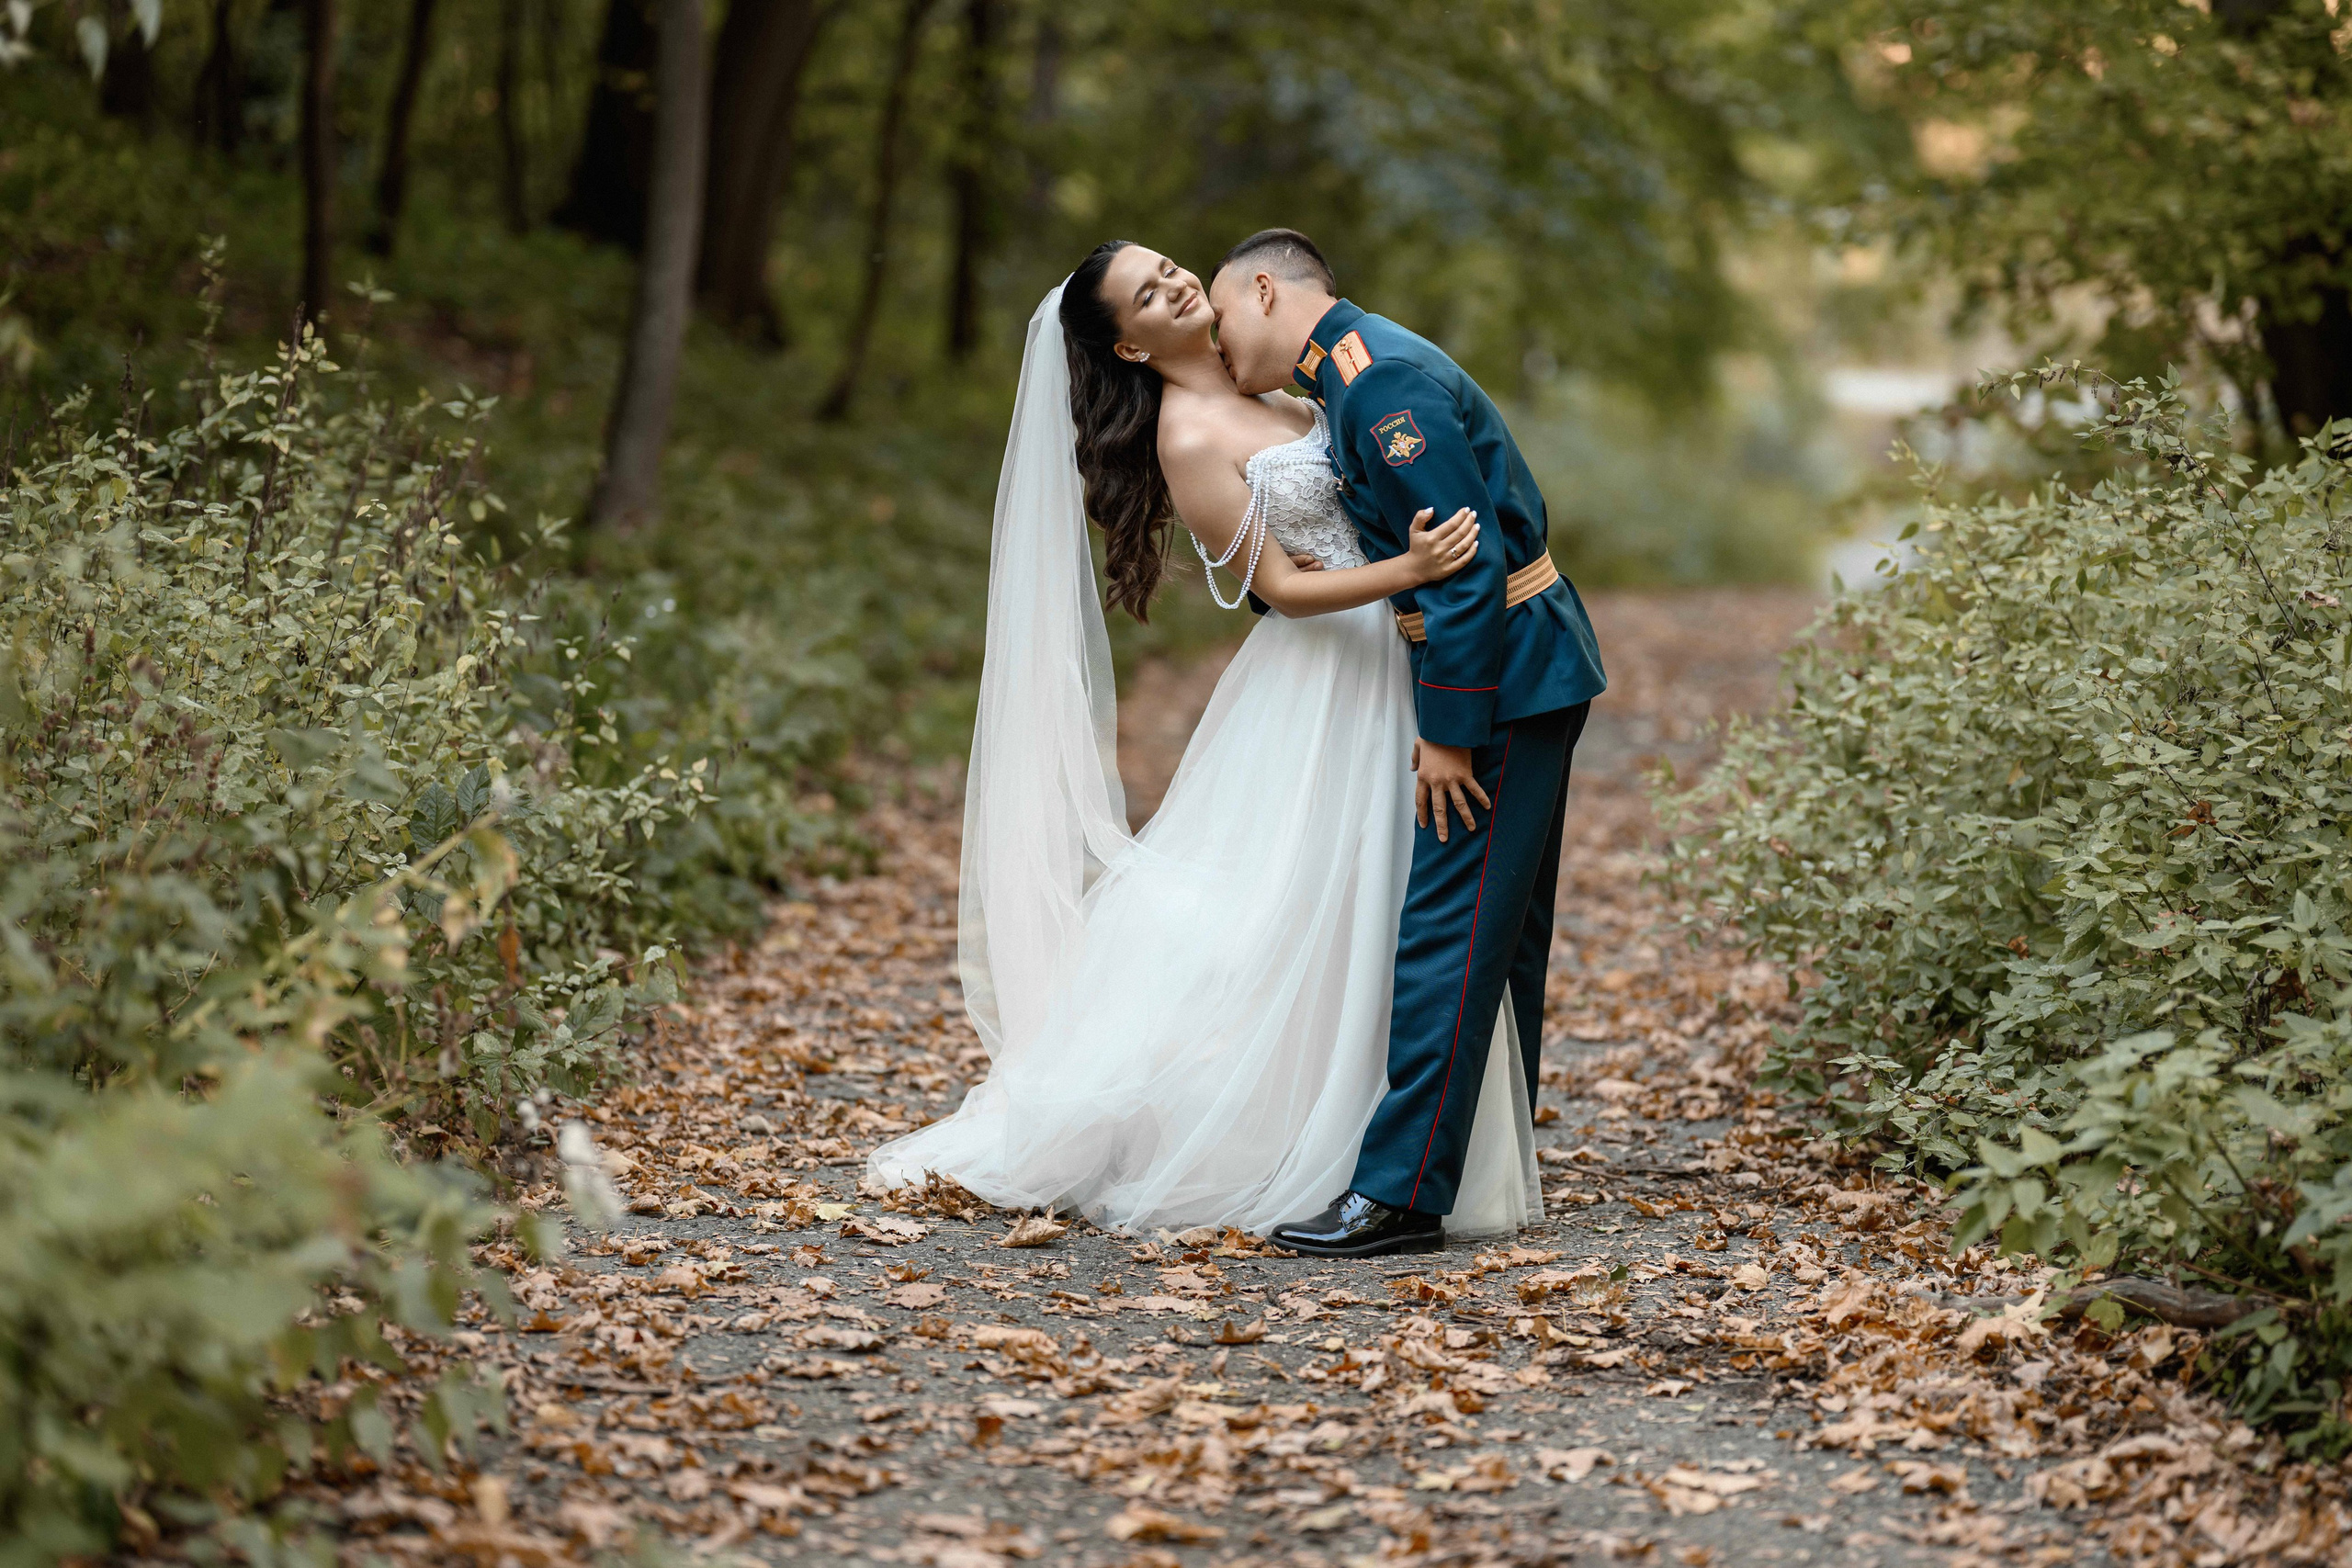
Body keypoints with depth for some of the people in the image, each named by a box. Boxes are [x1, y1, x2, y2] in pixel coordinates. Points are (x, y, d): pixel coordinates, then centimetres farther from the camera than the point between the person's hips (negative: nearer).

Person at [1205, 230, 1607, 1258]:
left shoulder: (1381, 378, -17)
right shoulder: (1357, 373, 14)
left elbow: (1469, 557, -23)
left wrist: (1450, 730, -21)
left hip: (1500, 672, -11)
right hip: (1520, 671, 11)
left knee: (1449, 928, -10)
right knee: (1500, 930, 16)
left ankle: (1400, 1192, -10)